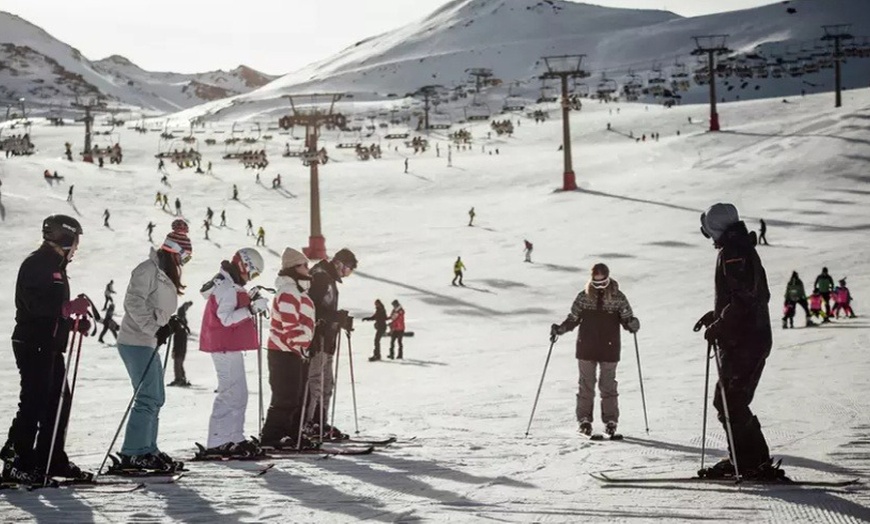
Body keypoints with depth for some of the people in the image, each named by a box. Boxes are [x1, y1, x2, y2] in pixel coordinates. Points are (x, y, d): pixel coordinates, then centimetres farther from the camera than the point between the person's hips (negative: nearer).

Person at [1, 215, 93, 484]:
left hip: (50, 346, 10)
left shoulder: (55, 265, 20)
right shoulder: (36, 264, -12)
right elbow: (36, 304, -24)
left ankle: (52, 460, 19)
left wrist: (75, 323, 11)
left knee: (59, 401, 11)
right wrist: (71, 308, -23)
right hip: (33, 345, -10)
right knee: (34, 404, -10)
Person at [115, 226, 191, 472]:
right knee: (148, 399, -12)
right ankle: (133, 454, -10)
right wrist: (155, 329, -23)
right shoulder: (148, 270, -12)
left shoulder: (164, 274, 17)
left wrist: (169, 323, 6)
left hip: (149, 344, 11)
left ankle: (147, 450, 22)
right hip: (136, 343, -11)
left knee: (155, 399, 15)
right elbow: (134, 303, -21)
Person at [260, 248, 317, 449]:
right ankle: (271, 437, -5)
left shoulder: (298, 291, 19)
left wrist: (304, 348, 23)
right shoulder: (289, 292, -16)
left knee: (298, 396, 13)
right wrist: (299, 347, -16)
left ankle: (293, 434, 20)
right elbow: (290, 325, -21)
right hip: (285, 352, -10)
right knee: (286, 397, -9)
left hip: (297, 352, 10)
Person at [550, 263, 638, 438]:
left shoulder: (618, 298, -1)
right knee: (586, 385, 4)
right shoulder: (583, 297, 2)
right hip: (586, 348, 1)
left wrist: (632, 324, -20)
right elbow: (573, 319, 9)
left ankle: (610, 421, 10)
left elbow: (627, 319, 3)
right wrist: (560, 329, -7)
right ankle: (584, 420, 12)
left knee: (608, 385, 1)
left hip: (609, 349, -1)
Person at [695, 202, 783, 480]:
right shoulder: (746, 250, 17)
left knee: (730, 403, -8)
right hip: (755, 337, 10)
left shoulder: (732, 253, -14)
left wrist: (718, 326, -17)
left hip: (741, 341, -10)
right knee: (727, 402, 15)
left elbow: (743, 298, -24)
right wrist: (716, 315, 22)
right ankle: (741, 459, 19)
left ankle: (755, 463, -6)